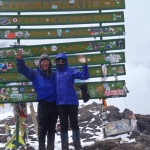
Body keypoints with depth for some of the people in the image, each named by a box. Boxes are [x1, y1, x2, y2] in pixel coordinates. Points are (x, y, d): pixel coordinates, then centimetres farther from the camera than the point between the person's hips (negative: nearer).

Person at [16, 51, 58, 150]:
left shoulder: (53, 75, 15)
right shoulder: (35, 73, 7)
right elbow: (23, 70, -5)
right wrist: (20, 60, -23)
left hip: (54, 104, 3)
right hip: (43, 104, -3)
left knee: (52, 128, 11)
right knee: (42, 128, 0)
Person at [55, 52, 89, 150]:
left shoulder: (71, 71, 3)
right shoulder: (54, 73, 14)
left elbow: (84, 76, -9)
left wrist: (84, 65, -22)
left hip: (72, 101, -3)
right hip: (60, 103, 3)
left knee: (74, 123, 2)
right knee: (63, 125, 7)